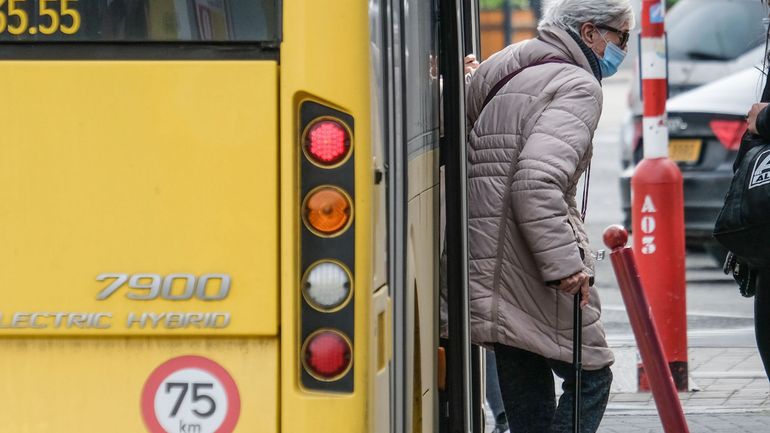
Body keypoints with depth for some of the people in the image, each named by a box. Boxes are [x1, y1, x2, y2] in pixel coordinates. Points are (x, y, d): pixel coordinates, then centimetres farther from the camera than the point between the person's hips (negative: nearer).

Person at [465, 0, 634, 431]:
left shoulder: (502, 77, 20)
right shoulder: (578, 86, -9)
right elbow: (538, 181, -23)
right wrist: (567, 264, -23)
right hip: (532, 268, -9)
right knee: (591, 376, -1)